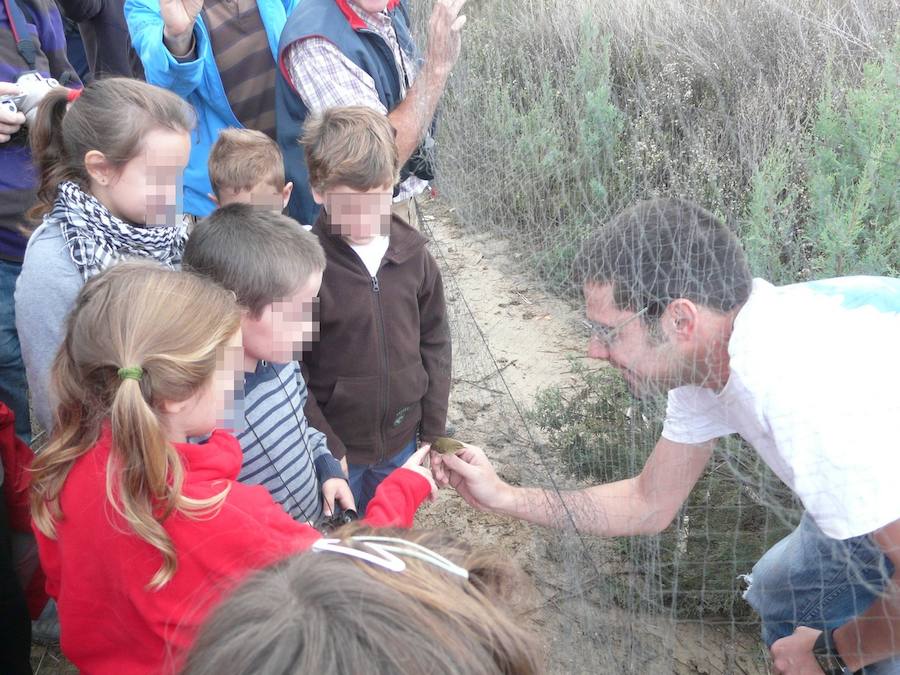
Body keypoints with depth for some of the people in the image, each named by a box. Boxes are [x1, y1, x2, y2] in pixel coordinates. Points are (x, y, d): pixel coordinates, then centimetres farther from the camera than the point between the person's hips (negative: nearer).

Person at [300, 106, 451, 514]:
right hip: (335, 450, -4)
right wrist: (326, 451, -14)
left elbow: (435, 342, 3)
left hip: (401, 442, 4)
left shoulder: (412, 253, -6)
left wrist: (434, 434, 3)